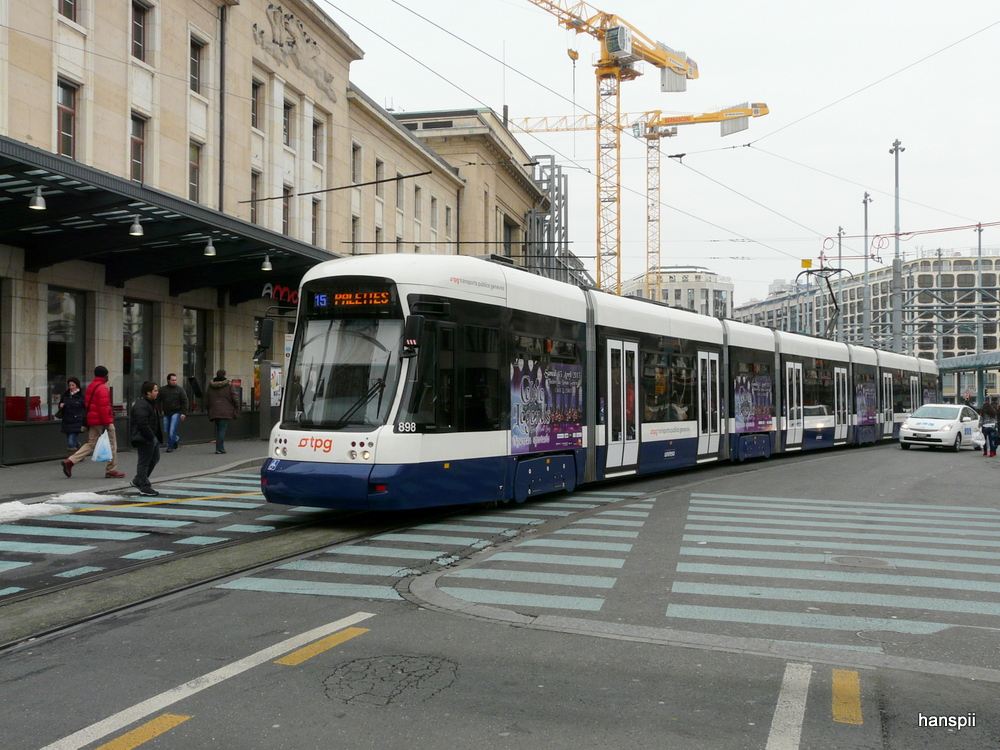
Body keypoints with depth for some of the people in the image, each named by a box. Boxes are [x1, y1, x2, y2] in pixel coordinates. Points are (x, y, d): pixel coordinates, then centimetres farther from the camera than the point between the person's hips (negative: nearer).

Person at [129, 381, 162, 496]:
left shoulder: (150, 403, 17)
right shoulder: (141, 405, -19)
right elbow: (142, 423, -26)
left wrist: (156, 436, 17)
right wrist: (151, 436, -21)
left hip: (152, 438, 11)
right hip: (144, 439, -11)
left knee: (154, 459, 19)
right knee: (144, 462, -3)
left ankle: (137, 481, 29)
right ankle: (144, 487, 3)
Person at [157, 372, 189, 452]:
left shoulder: (180, 389, 1)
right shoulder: (162, 390, 7)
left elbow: (185, 402, -1)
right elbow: (158, 401, 9)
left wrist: (184, 413, -10)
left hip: (176, 413, -4)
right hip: (166, 413, 4)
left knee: (172, 431, -10)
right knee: (166, 432, 7)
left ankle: (170, 447, 2)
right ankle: (176, 439, 32)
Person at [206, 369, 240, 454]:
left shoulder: (210, 386, 10)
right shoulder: (229, 385, -5)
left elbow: (207, 400, 14)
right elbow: (234, 398, -6)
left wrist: (209, 410, 22)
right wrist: (237, 409, 3)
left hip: (214, 411, 5)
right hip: (225, 411, -5)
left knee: (218, 429, 15)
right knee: (222, 429, -6)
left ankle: (220, 447, 16)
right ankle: (219, 448, -12)